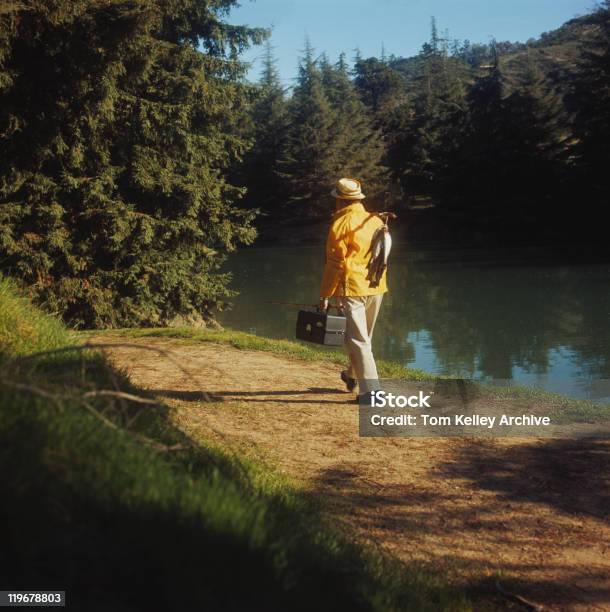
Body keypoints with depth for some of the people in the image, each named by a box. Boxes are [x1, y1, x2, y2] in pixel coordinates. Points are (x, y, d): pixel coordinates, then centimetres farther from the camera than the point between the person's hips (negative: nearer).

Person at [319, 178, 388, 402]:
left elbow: (335, 263, -14)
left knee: (357, 339, -4)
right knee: (364, 336, 22)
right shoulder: (376, 221, 7)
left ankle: (370, 390, -9)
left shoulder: (341, 224, -12)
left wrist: (325, 295, -9)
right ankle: (353, 375, 41)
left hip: (352, 288, -7)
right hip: (376, 287, 7)